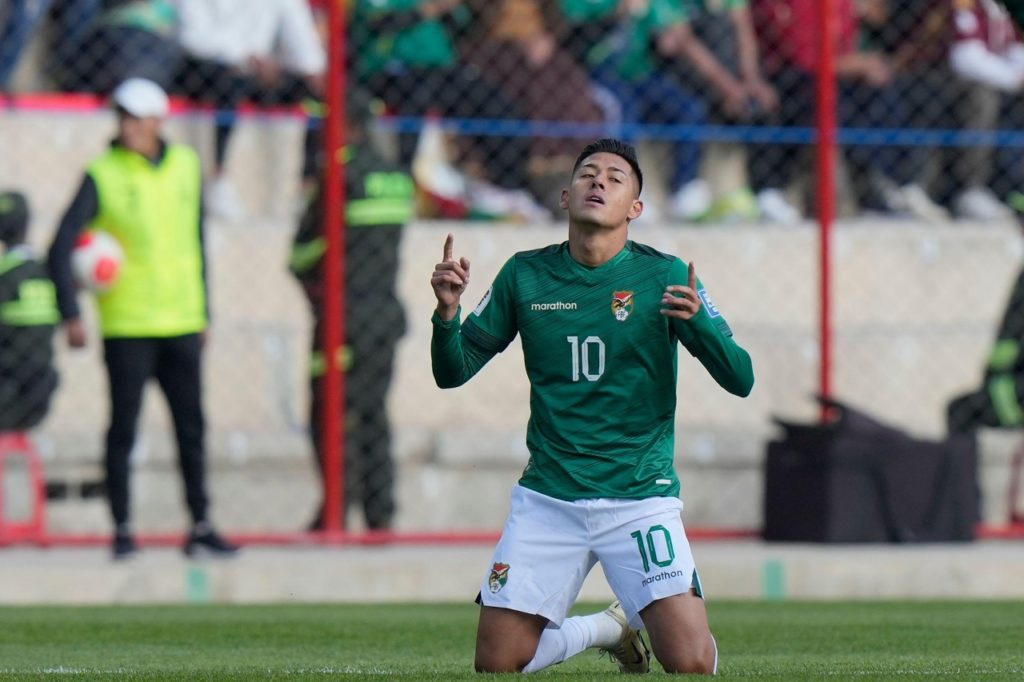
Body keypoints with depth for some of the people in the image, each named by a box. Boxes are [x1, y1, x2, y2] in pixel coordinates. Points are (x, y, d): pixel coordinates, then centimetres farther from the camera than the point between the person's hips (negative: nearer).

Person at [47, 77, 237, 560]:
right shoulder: (103, 176, -5)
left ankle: (200, 528, 11)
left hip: (181, 322, 4)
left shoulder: (186, 166, 8)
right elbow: (61, 248, -7)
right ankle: (122, 530, 5)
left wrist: (203, 311, 17)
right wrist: (71, 314, -16)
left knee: (191, 428, 6)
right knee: (124, 427, -1)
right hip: (126, 327, -4)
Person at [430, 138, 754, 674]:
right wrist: (447, 311, -12)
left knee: (691, 663, -15)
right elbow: (452, 373, 7)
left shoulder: (665, 277, -3)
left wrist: (698, 320, -25)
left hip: (640, 499, -2)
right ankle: (609, 629, 24)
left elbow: (740, 380, -6)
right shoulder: (524, 276, 3)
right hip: (547, 501, 2)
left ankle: (632, 620, 21)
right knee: (496, 664, -4)